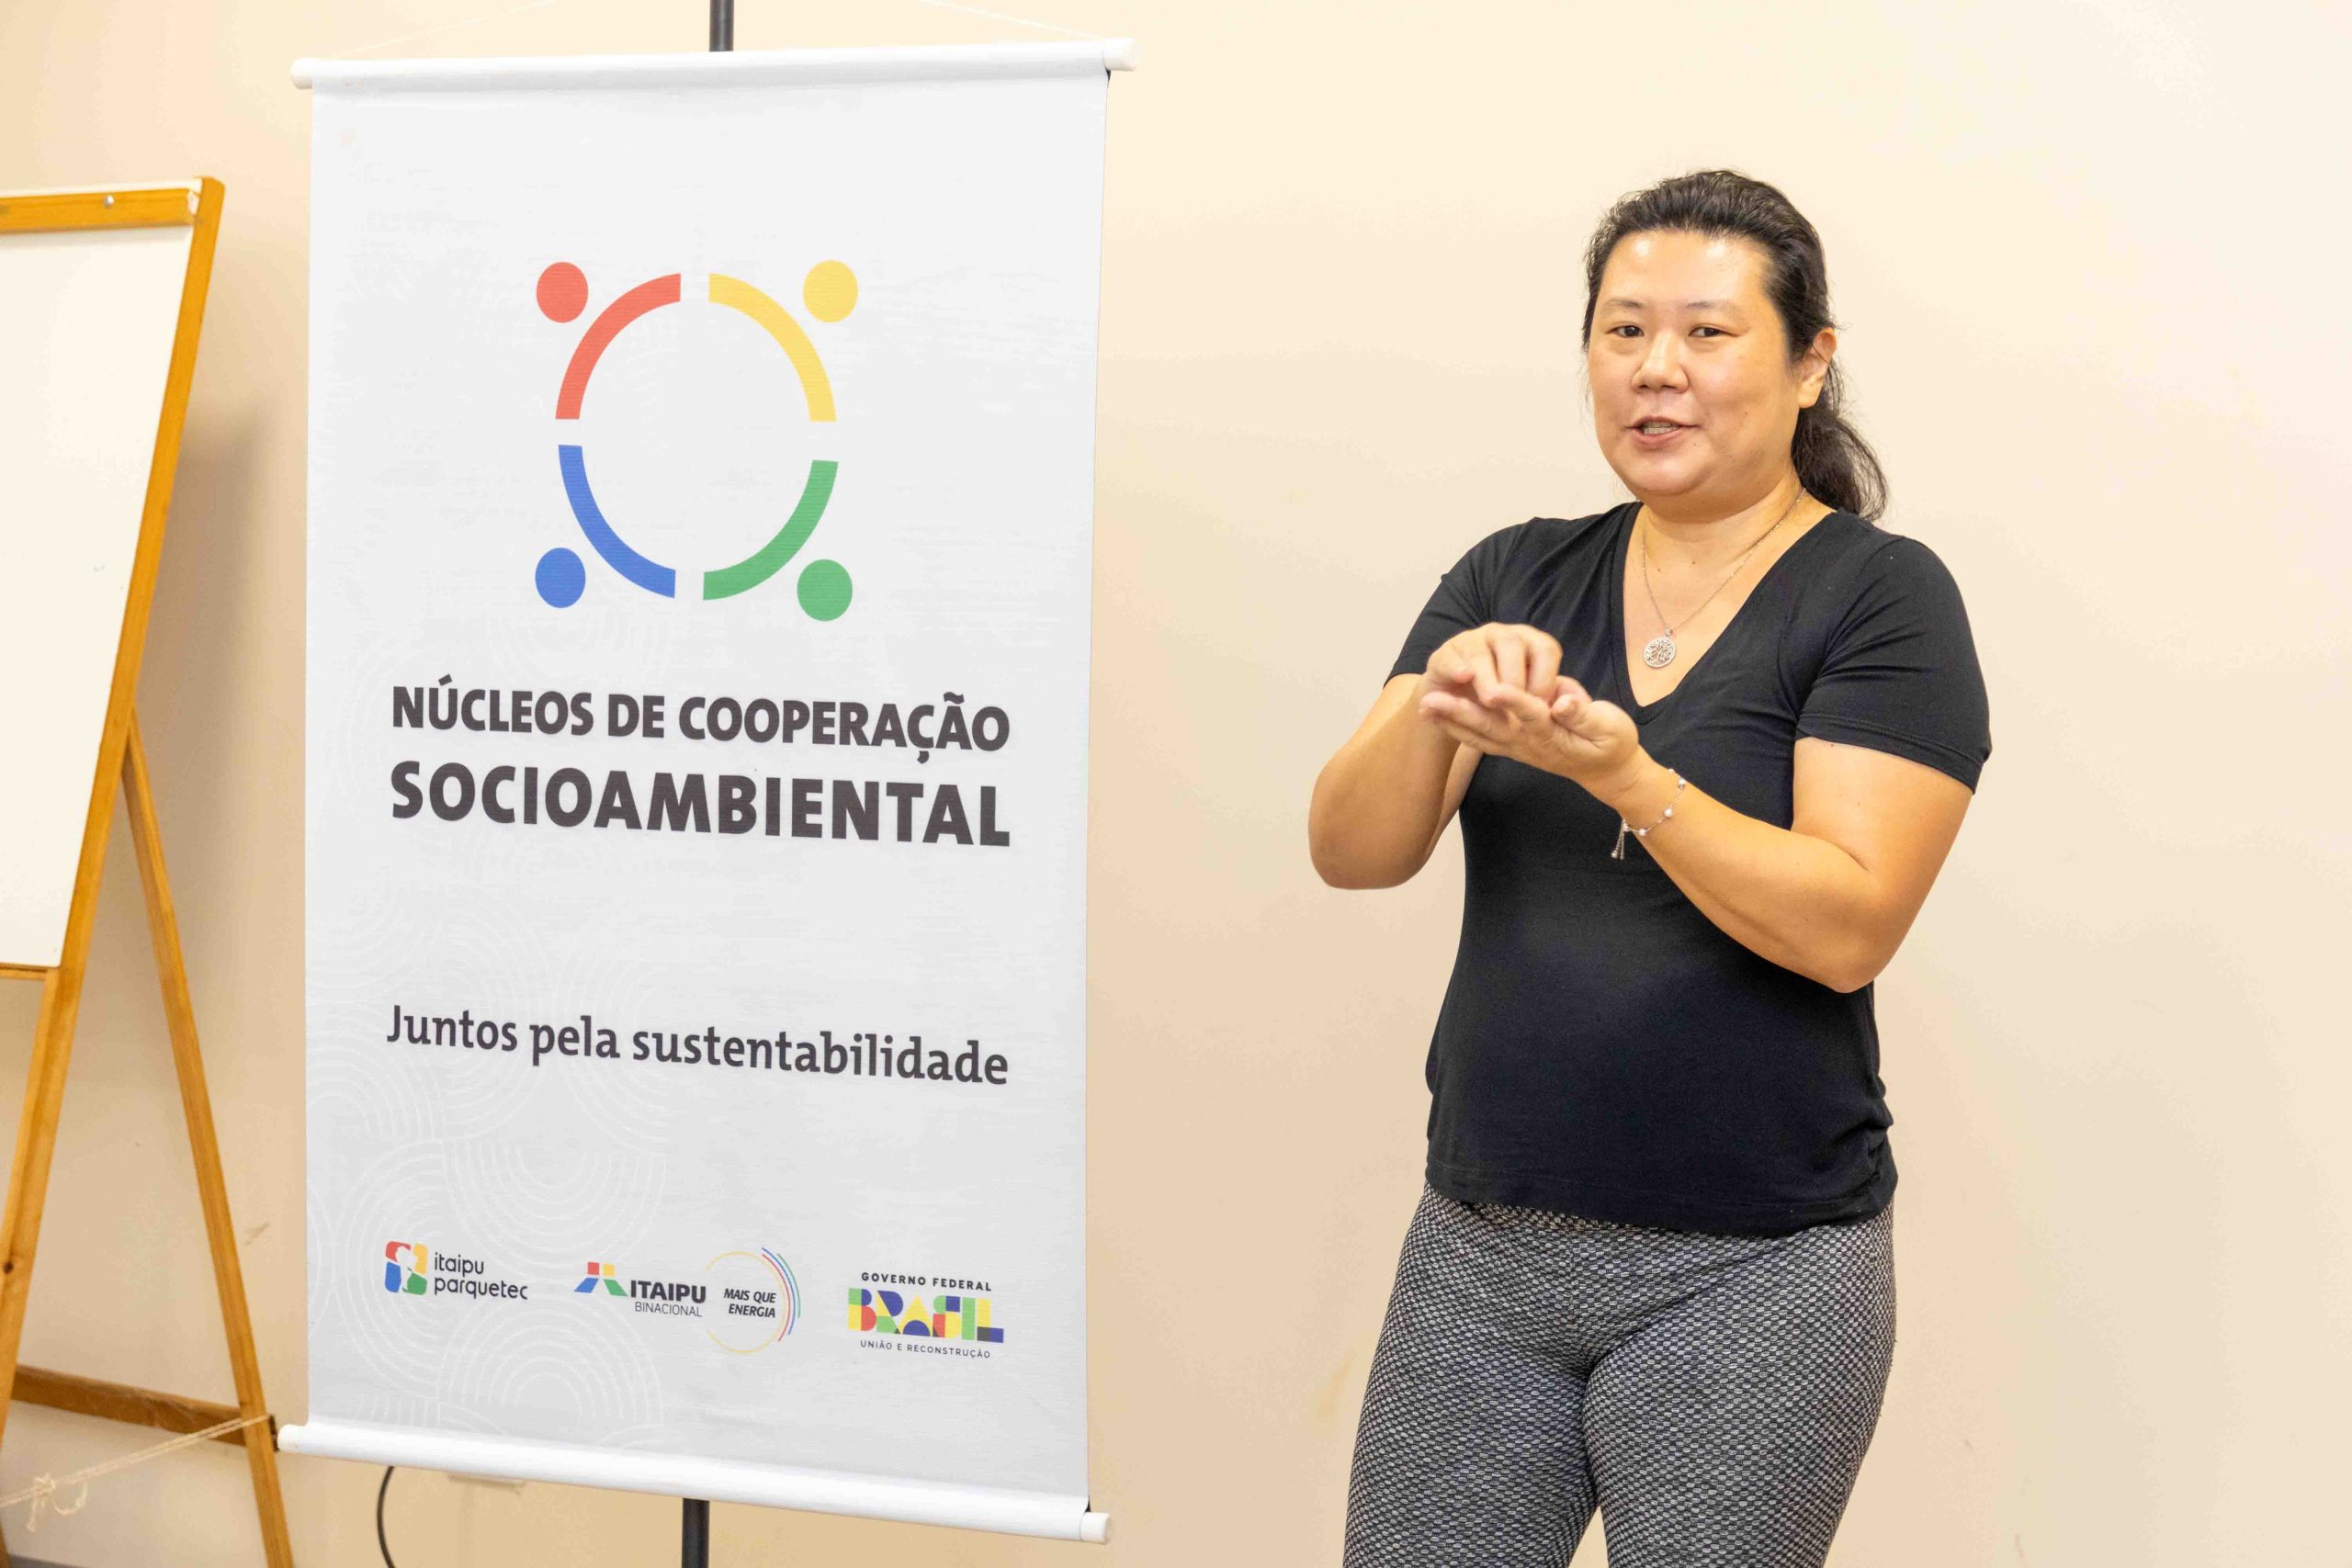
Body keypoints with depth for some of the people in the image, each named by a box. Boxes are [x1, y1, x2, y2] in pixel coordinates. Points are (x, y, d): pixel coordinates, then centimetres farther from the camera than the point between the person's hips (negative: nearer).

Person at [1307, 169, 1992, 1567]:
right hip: (1480, 1246, 4)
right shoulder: (1517, 579, 7)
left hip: (1747, 1278, -4)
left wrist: (1617, 770, -28)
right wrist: (1435, 708, -22)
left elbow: (1848, 926, -16)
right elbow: (1351, 853, -2)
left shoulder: (1883, 596, -5)